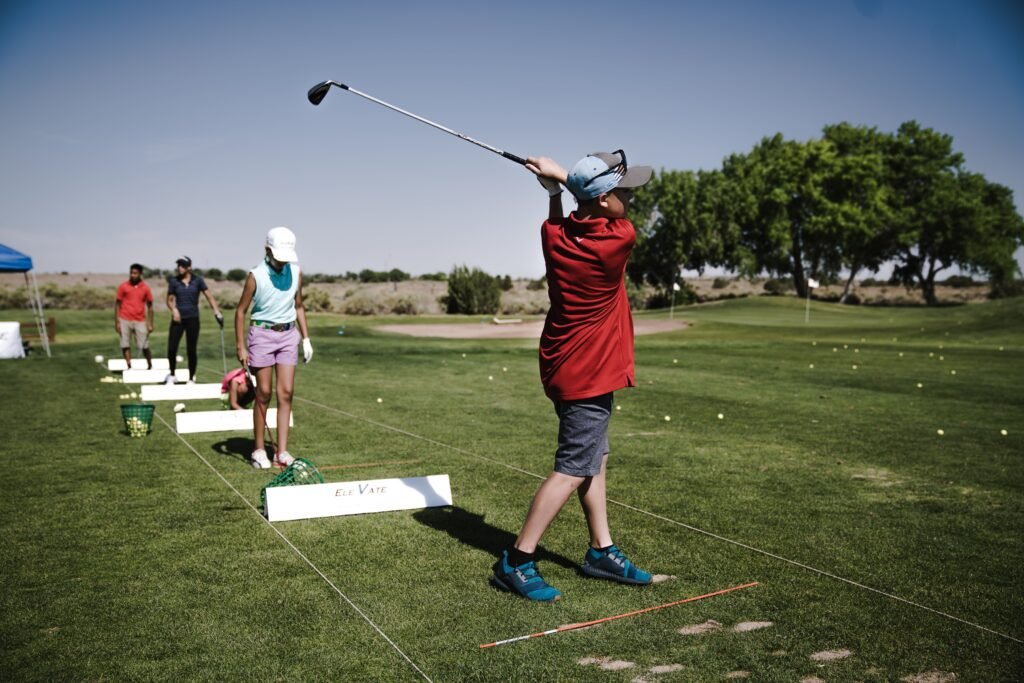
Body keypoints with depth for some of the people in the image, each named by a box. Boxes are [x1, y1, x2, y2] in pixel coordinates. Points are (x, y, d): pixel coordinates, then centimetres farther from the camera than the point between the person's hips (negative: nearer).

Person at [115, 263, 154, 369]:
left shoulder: (145, 288, 3)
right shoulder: (123, 286, 1)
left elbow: (150, 306, 8)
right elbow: (117, 304, 4)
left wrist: (150, 324, 3)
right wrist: (116, 322, -2)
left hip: (140, 321, 0)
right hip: (125, 320, 0)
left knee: (144, 347, 0)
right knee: (125, 345, 0)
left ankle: (150, 366, 17)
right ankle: (129, 367, 6)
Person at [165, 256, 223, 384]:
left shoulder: (198, 280, 0)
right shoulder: (174, 281, 3)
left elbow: (209, 296, -4)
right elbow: (170, 300, 9)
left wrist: (217, 312, -16)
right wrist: (174, 310, -12)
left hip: (193, 319, -1)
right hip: (178, 319, 1)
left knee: (191, 350, 3)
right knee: (171, 348, -5)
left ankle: (191, 379, 16)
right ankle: (172, 375, 19)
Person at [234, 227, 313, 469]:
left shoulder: (296, 272, 3)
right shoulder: (256, 276, -9)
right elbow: (241, 310, -4)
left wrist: (306, 338, 9)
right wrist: (240, 346, -8)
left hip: (288, 334, 4)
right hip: (262, 333, -4)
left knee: (286, 392, -3)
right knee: (264, 393, -1)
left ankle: (282, 451, 0)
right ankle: (259, 449, 12)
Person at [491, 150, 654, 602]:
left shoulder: (554, 236, -3)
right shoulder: (619, 240, -20)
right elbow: (615, 219, 2)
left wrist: (555, 188, 10)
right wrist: (563, 176, 2)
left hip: (567, 368, 9)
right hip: (588, 375, -8)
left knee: (595, 460, 17)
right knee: (574, 470, -3)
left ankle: (602, 552, 29)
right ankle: (515, 563, 2)